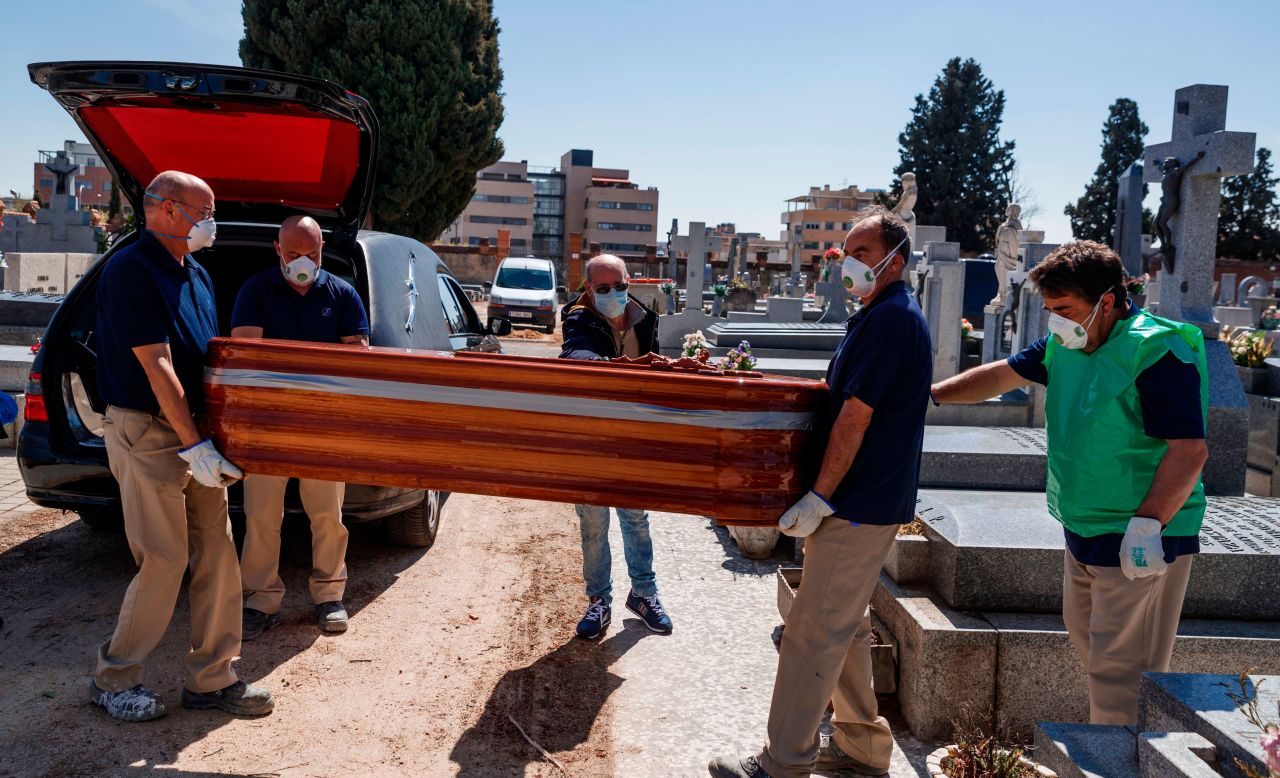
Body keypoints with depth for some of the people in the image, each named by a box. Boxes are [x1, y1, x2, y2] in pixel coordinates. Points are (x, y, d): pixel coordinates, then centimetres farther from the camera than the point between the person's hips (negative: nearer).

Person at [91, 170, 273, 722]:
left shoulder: (195, 274, 14)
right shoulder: (131, 271, -14)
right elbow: (157, 366, -19)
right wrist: (194, 446, -21)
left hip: (194, 432, 8)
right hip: (147, 434, -8)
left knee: (216, 555, 7)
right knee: (165, 562, -3)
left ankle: (211, 678, 17)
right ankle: (113, 679, 17)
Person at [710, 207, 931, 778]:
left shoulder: (889, 319, -17)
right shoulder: (886, 315, 16)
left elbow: (855, 418, -21)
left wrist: (820, 499, -19)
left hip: (858, 508, -11)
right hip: (866, 503, 11)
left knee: (813, 634, -3)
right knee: (845, 627, 18)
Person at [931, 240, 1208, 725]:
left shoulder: (1155, 352, -20)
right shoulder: (1065, 346, 6)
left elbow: (1189, 449, -24)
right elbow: (1003, 375, 18)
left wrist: (1147, 524, -28)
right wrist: (932, 395, 17)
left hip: (1139, 540, -9)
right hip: (1084, 530, 9)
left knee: (1118, 667, -5)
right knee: (1085, 634, 21)